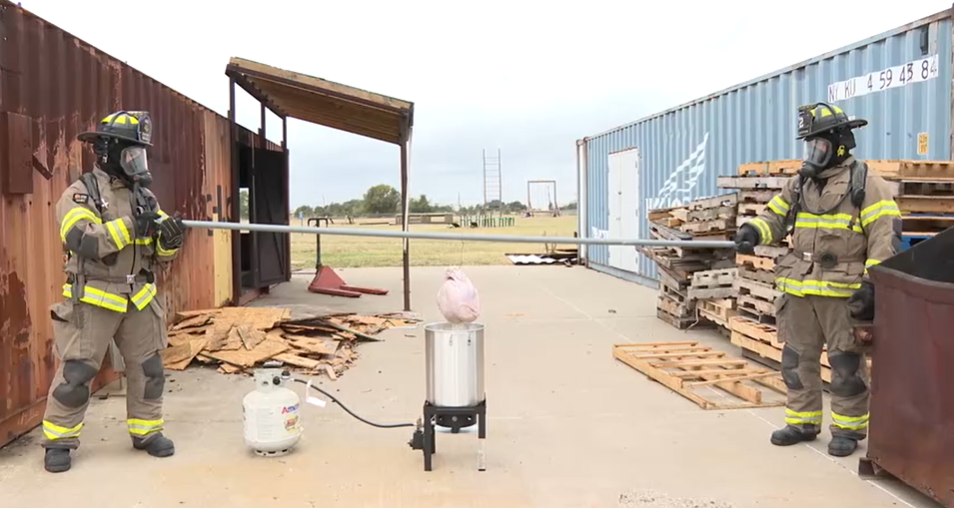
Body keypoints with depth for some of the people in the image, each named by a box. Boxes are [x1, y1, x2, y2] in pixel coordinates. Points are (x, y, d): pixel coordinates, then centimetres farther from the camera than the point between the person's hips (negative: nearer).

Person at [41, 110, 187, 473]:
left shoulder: (144, 195, 8)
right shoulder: (80, 193, -8)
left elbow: (160, 254, 7)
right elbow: (82, 241, -25)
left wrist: (170, 237, -16)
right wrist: (132, 225, -27)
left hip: (138, 299, 5)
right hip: (92, 300, -5)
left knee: (148, 368, 9)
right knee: (75, 372, 1)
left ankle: (147, 432, 22)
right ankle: (58, 441, 15)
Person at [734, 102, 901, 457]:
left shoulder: (864, 183, -4)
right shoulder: (799, 184, 14)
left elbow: (886, 234, -9)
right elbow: (775, 216, 15)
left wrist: (873, 280, -17)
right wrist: (753, 231, -8)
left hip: (843, 291, -6)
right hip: (799, 290, 6)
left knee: (846, 362, 2)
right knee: (797, 358, 11)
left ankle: (848, 427, 15)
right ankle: (802, 422, 23)